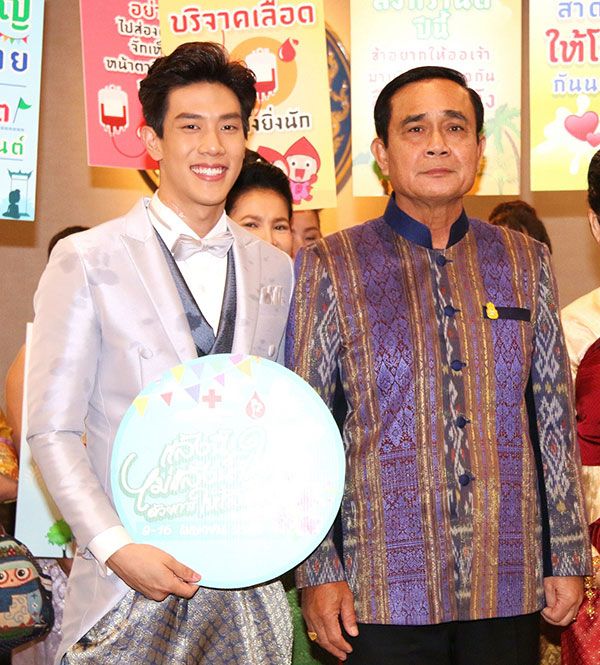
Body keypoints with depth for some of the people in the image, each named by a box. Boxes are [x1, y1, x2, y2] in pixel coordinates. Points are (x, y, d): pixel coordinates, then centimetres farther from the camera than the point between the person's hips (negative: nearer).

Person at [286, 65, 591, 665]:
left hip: (510, 587, 3)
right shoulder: (327, 267, -1)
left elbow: (554, 418, 10)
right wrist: (317, 572, -5)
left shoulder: (524, 262, 7)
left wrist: (568, 556, 8)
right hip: (384, 593, -2)